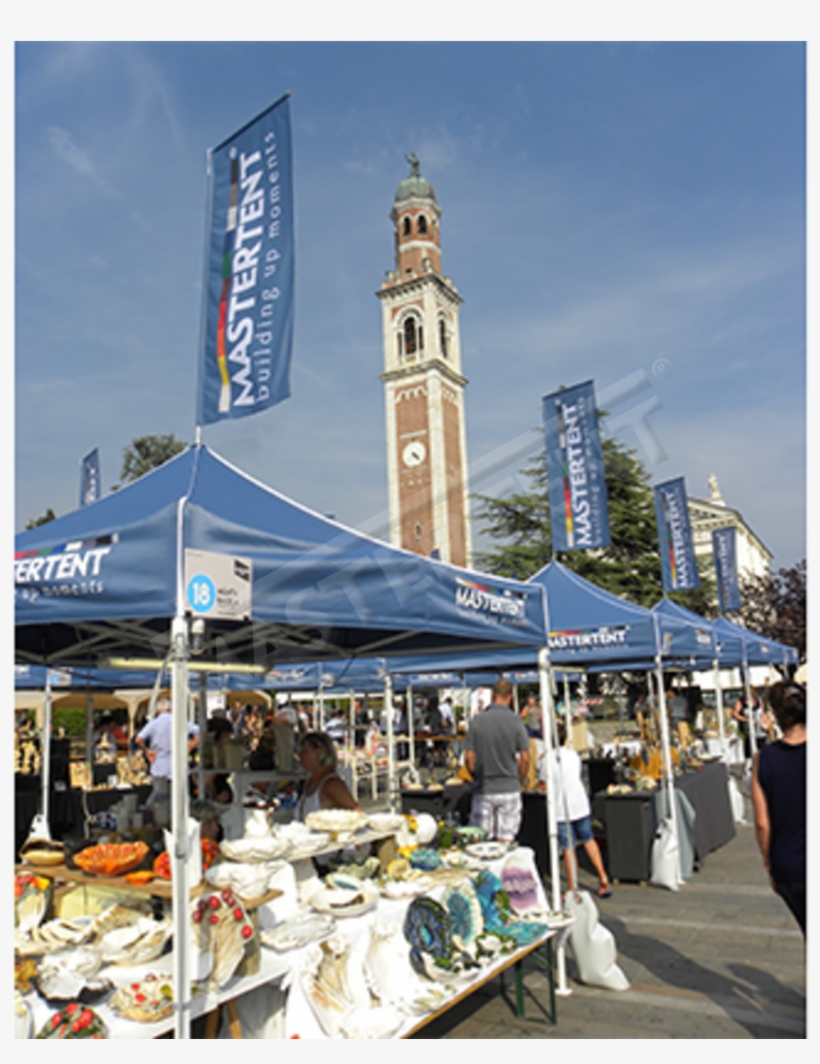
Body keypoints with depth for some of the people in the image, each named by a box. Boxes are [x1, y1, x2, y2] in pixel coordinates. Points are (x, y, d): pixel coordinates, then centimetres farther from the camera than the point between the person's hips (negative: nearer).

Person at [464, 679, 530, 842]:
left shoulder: (476, 721, -4)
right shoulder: (515, 721, -6)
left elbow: (469, 758, -3)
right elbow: (524, 759, -5)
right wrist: (519, 781, 11)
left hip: (483, 791, 0)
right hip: (509, 790, 0)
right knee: (506, 840, 6)